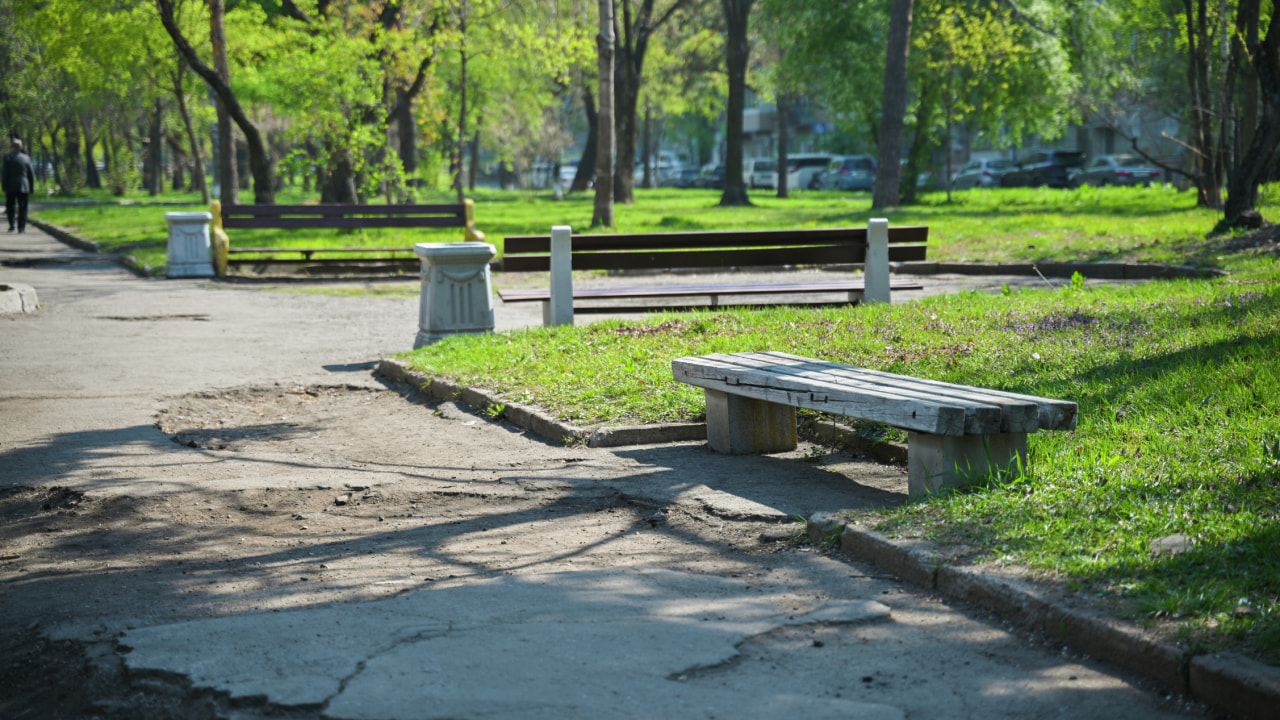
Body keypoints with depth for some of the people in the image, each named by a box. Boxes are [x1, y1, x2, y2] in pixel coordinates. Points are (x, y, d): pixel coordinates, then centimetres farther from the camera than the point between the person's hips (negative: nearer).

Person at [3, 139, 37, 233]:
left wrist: (5, 187, -5)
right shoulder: (26, 158, 5)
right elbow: (32, 174, 6)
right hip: (24, 188, 1)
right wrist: (31, 188, 10)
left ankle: (11, 225, -1)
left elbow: (4, 173, -7)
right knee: (22, 208, 4)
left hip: (11, 187, -1)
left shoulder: (8, 157, -3)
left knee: (10, 207, 12)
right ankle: (21, 227, -2)